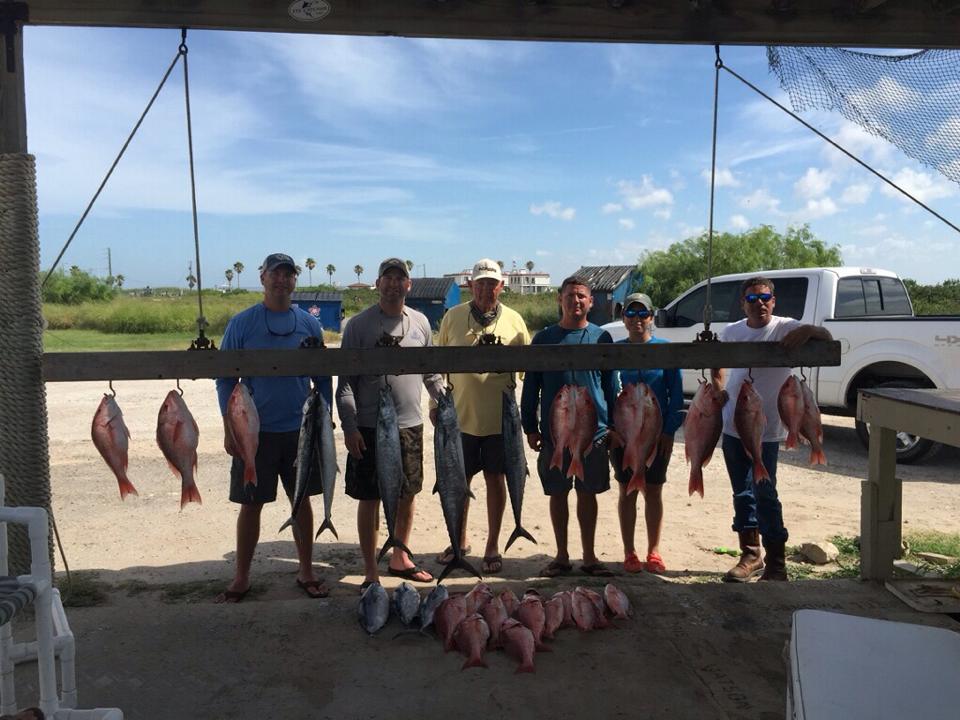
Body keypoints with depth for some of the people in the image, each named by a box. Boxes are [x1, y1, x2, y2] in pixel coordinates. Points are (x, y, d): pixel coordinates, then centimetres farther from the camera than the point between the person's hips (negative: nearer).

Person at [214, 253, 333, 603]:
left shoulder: (309, 324, 3)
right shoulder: (242, 323, -3)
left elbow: (323, 379, 8)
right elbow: (225, 378, -2)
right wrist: (229, 429, -7)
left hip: (301, 430, 2)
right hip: (255, 431, -2)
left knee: (302, 500, 11)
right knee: (251, 505, 7)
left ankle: (306, 571, 26)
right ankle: (241, 578, 23)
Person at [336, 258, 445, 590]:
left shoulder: (420, 322, 7)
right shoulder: (359, 324, -5)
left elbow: (431, 371, 15)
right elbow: (346, 381, -6)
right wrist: (349, 426, -13)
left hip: (410, 425, 4)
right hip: (369, 427, -4)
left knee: (407, 494, 14)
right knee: (370, 498, 4)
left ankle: (399, 558, 33)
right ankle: (370, 571, 18)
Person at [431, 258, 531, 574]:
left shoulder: (514, 320, 1)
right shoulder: (453, 317, 2)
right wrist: (435, 402, 6)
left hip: (499, 416, -1)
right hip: (460, 415, 1)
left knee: (495, 479, 8)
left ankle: (493, 547, 23)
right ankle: (459, 540, 32)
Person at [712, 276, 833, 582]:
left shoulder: (786, 328, -7)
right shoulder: (731, 332, 4)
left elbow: (828, 339, -15)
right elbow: (718, 366, 18)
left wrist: (809, 330, -35)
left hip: (765, 430, -4)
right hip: (732, 426, 4)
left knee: (765, 495, -3)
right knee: (742, 494, 14)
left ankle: (776, 564, 11)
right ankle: (750, 554, 29)